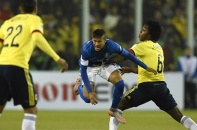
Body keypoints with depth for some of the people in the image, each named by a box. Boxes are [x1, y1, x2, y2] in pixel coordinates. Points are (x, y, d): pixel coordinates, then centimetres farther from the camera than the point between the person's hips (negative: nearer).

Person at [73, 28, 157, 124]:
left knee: (120, 83, -20)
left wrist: (146, 67, -11)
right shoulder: (86, 49, -38)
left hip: (105, 64, 2)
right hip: (90, 66, -2)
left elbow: (128, 55, -16)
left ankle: (113, 110, 5)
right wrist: (90, 91, -33)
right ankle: (79, 84, 26)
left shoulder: (112, 45, -32)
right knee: (88, 99, -11)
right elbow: (83, 70, -29)